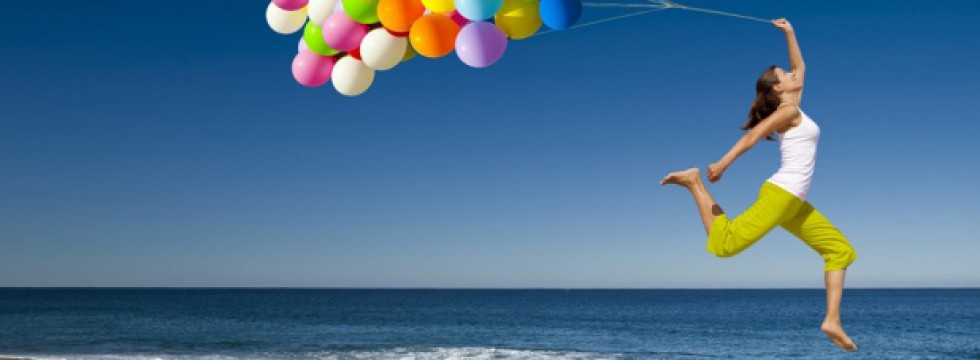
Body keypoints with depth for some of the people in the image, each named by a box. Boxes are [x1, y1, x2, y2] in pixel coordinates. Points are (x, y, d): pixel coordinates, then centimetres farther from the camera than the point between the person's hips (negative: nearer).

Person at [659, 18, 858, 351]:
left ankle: (832, 321, 6)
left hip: (795, 204, 9)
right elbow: (753, 135, -16)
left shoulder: (791, 109, 20)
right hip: (780, 195, -9)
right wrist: (723, 164, -26)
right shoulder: (788, 110, -3)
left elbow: (800, 67, 33)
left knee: (841, 250, 11)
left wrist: (789, 33, 35)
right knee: (724, 244, -22)